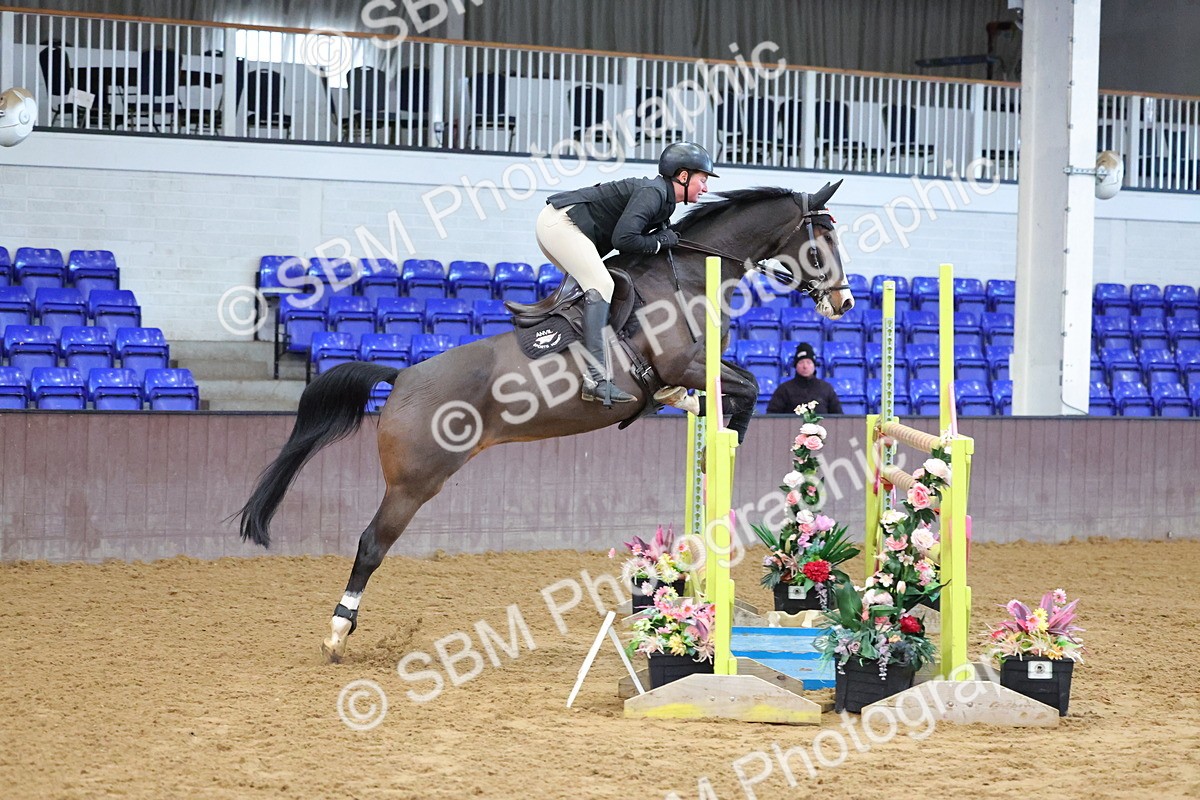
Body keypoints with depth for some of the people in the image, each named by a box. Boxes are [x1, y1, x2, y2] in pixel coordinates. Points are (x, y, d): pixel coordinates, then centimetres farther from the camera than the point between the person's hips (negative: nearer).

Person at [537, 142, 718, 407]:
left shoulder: (662, 199, 16)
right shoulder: (653, 193, -15)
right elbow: (623, 239, -26)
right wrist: (660, 242, -11)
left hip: (557, 224, 11)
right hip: (560, 223, -11)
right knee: (601, 285, -20)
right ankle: (597, 380, -31)